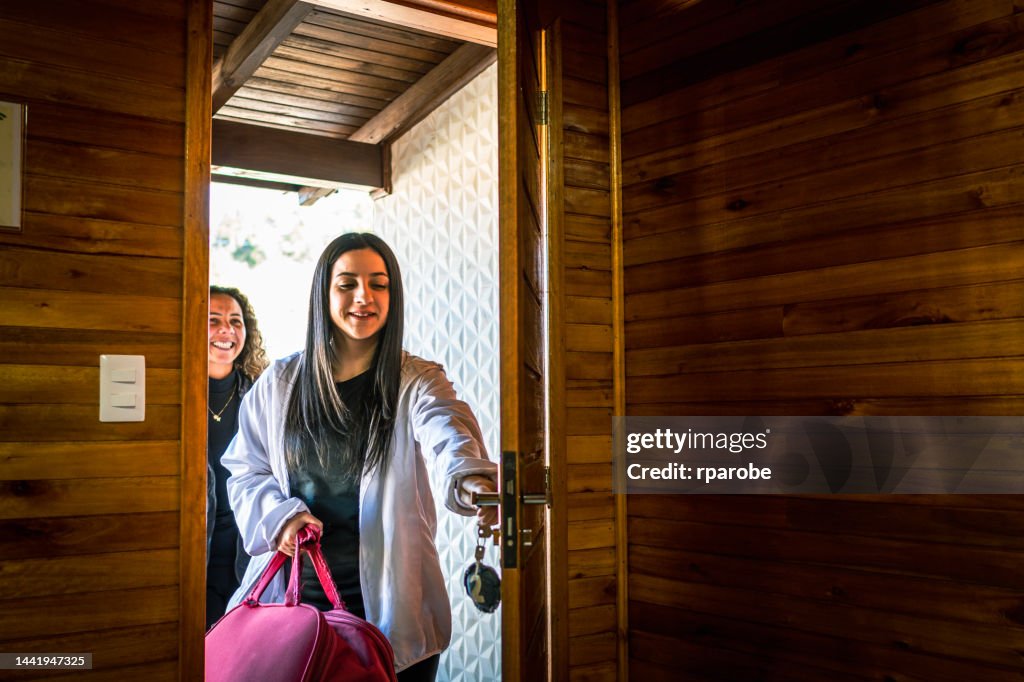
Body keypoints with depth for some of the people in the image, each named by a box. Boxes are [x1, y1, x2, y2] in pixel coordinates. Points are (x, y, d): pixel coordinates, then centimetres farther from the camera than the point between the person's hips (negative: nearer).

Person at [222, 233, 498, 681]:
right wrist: (279, 515, -11)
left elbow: (447, 430, -27)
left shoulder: (417, 381, -5)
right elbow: (244, 470, 10)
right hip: (294, 591, 2)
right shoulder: (278, 384, 4)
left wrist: (472, 478, -50)